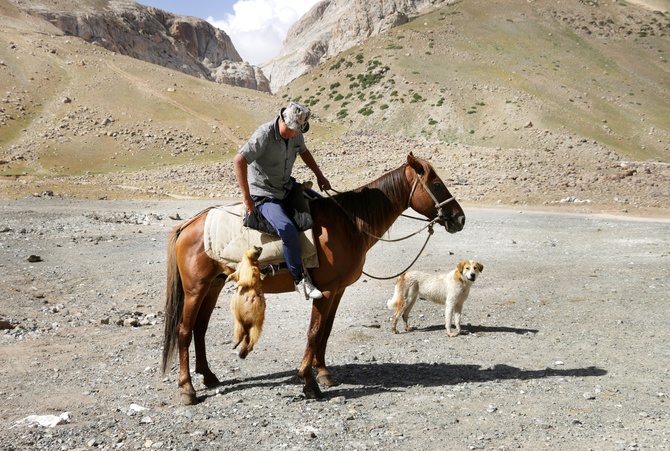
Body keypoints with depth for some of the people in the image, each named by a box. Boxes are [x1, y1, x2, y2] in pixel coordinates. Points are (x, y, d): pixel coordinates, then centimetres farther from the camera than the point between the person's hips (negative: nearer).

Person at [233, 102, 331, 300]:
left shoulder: (296, 134, -1)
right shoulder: (264, 134, -24)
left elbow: (303, 151, 21)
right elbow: (239, 161, -31)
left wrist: (319, 175, 15)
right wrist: (246, 197, -30)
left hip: (287, 187, 8)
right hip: (264, 196, -8)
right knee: (288, 231, -28)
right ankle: (300, 279, -13)